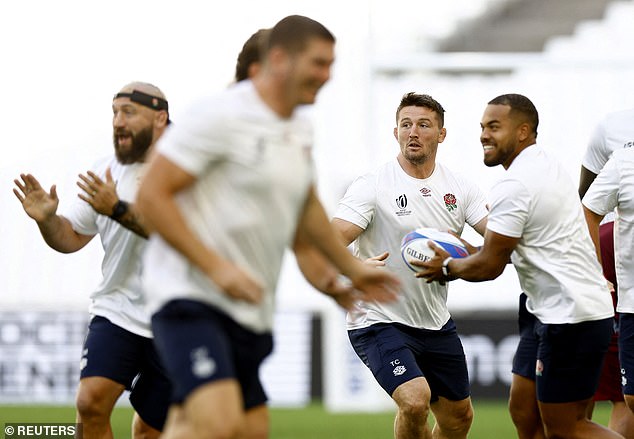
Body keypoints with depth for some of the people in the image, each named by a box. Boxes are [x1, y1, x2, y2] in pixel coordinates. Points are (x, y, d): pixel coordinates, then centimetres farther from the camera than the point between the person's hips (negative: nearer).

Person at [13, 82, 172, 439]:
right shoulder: (106, 172, 5)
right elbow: (71, 238, 12)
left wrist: (118, 209, -33)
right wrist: (47, 218, -9)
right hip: (117, 311, 3)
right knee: (91, 401, -21)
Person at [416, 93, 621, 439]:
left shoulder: (514, 186, -17)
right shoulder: (547, 165, 14)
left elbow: (489, 266, -13)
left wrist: (447, 268, 6)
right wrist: (466, 251, 19)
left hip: (571, 319, -10)